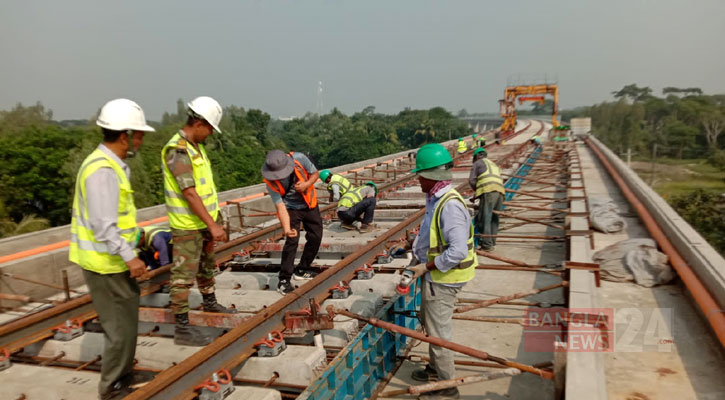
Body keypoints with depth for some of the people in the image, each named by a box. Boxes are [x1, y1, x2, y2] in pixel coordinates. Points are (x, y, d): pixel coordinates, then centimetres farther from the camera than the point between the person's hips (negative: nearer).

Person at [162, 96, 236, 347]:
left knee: (207, 265, 25)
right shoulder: (177, 151, -21)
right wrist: (212, 225, -25)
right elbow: (190, 193, -25)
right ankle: (182, 329, 6)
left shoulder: (196, 146, 9)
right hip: (187, 225, -10)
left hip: (203, 222, 10)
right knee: (184, 276, -2)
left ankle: (209, 303, 45)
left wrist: (213, 220, 15)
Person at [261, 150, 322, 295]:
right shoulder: (271, 182, -28)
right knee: (292, 240, -17)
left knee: (316, 237, 6)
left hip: (310, 204, 3)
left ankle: (302, 270, 25)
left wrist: (307, 184, -30)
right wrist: (286, 228, -41)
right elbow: (280, 207, -28)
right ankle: (284, 280, -9)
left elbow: (315, 173, -10)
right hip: (291, 208, -3)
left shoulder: (299, 159, -28)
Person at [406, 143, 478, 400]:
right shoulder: (436, 199, 4)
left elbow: (458, 251, -32)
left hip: (442, 278, -10)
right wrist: (419, 249, 11)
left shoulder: (449, 205, -27)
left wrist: (426, 266, -23)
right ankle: (436, 368, 46)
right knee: (428, 321, 26)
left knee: (438, 332, 3)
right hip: (435, 275, 10)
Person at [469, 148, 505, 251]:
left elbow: (471, 180, 4)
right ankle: (492, 242, 17)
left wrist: (477, 190, 21)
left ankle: (487, 244, -10)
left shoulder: (477, 163, 16)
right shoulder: (494, 164, 35)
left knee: (484, 218, -6)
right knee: (494, 218, 13)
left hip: (488, 191, -7)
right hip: (500, 191, 7)